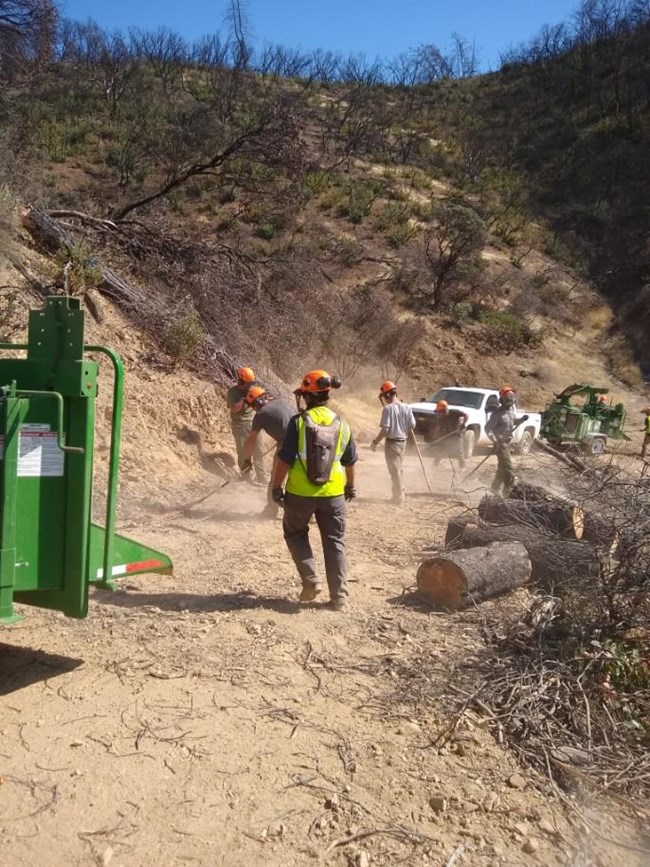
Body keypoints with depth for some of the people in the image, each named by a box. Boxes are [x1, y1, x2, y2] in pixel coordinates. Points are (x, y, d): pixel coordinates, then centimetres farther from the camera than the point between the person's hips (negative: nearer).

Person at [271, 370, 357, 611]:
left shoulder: (298, 422, -11)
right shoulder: (342, 424, 3)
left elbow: (284, 459, -12)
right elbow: (349, 462, 13)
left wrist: (277, 487, -1)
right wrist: (351, 486, 27)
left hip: (300, 493, -3)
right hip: (333, 493, 3)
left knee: (295, 533, 20)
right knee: (335, 542, 12)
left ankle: (310, 581, 9)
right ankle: (339, 597, 11)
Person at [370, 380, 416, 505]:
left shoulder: (388, 408, -17)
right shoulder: (406, 407, 2)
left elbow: (385, 429, -20)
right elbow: (413, 425, 4)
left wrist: (375, 442, -10)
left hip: (392, 442, -7)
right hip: (403, 441, 7)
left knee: (395, 470, 2)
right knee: (399, 468, 20)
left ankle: (398, 497, 6)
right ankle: (401, 493, 30)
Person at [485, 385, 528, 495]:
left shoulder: (511, 409, 5)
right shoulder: (498, 413, -18)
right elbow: (488, 428, -18)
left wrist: (522, 419, -1)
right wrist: (495, 441, -26)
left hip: (507, 442, 9)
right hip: (501, 443, -9)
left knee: (503, 467, 18)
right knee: (508, 468, -13)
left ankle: (495, 488, 31)